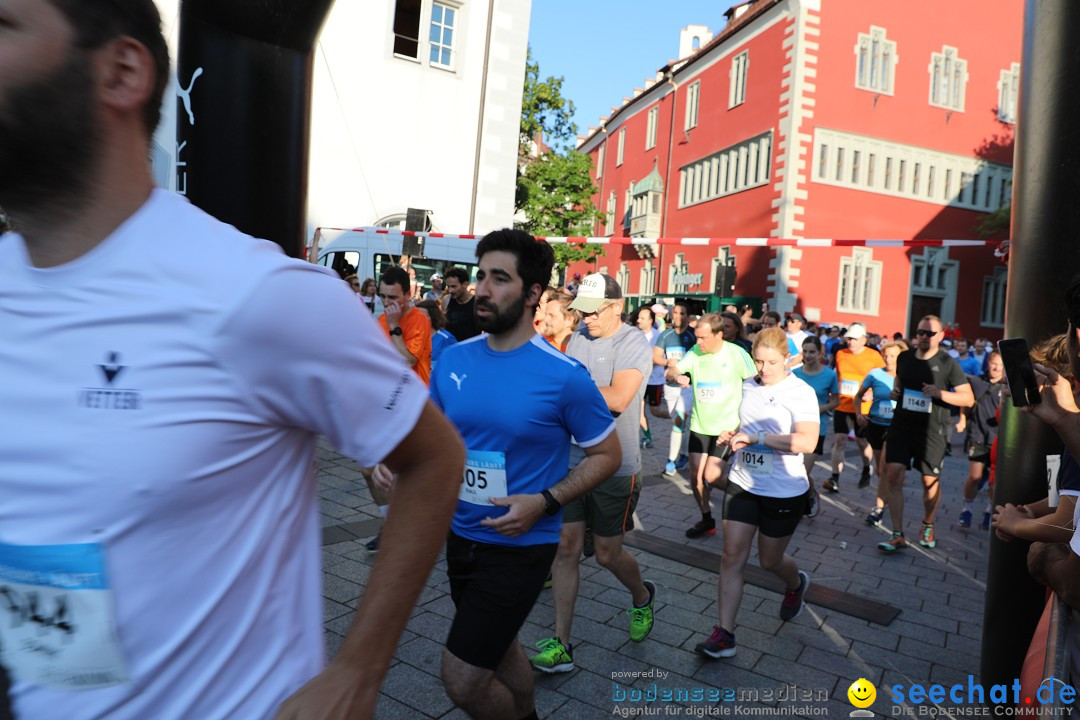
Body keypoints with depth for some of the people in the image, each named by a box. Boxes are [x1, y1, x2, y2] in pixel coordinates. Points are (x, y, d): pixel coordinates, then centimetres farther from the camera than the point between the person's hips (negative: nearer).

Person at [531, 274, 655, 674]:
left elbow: (617, 399, -24)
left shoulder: (634, 343, -11)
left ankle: (642, 597, 41)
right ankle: (561, 644, 12)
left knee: (607, 554, 8)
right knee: (565, 546, 2)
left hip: (615, 466, -5)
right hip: (571, 460, 5)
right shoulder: (578, 340, 8)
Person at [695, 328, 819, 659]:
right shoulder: (747, 386, 4)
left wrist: (756, 437, -30)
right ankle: (724, 635, 6)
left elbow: (808, 441, -26)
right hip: (742, 484, 5)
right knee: (732, 557, 0)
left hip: (783, 491, -4)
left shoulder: (801, 392, -13)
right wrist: (732, 434, -1)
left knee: (770, 560, 14)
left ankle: (796, 584, 50)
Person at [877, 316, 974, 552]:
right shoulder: (904, 358, 7)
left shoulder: (948, 363, -5)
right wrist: (895, 392, 4)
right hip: (902, 425, 3)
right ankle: (898, 535, -2)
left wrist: (940, 393, -21)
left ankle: (928, 526, 35)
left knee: (930, 481, 8)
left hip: (932, 430, -3)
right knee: (893, 475, -8)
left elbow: (969, 399, -7)